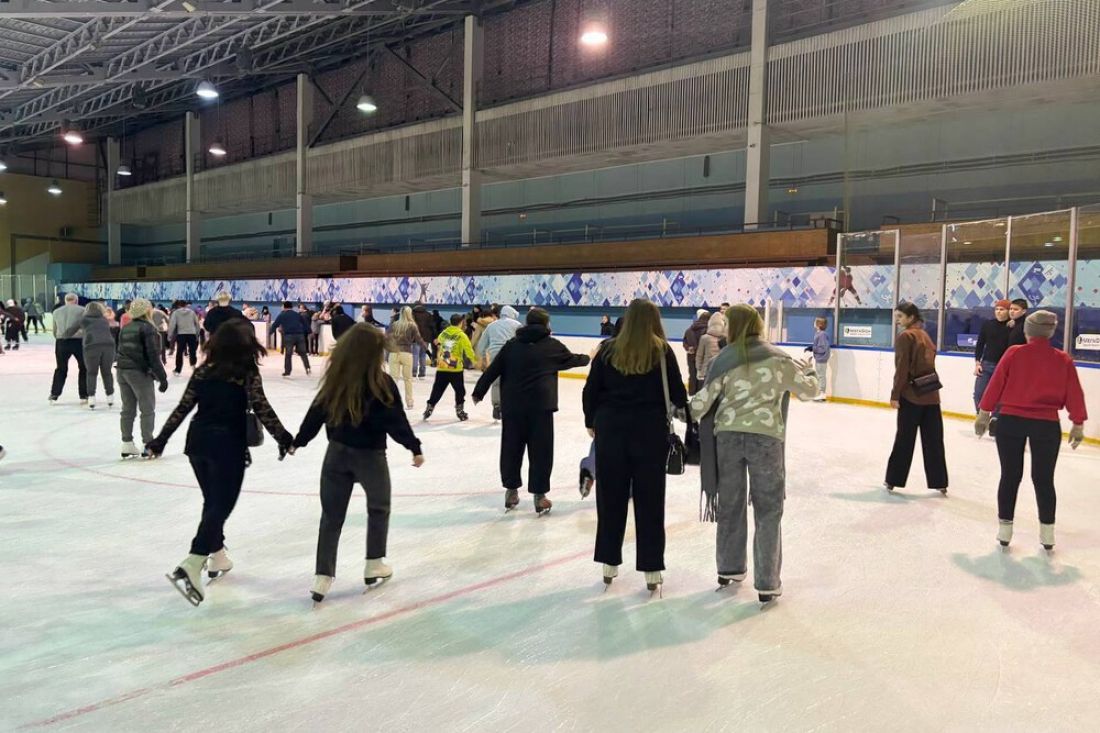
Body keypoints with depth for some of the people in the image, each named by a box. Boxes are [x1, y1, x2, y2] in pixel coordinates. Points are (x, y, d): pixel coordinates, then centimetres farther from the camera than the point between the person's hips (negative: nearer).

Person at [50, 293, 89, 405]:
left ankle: (54, 395, 10)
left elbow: (54, 331, 15)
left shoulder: (56, 311, 12)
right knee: (83, 368, 12)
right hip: (78, 341, -3)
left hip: (61, 342, 3)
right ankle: (84, 396, 11)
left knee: (61, 369, 16)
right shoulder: (81, 310, 1)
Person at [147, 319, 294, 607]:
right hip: (228, 445, -6)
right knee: (222, 505, -3)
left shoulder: (204, 370, 7)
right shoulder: (247, 372, -8)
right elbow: (261, 408, -15)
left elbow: (183, 407, 7)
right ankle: (191, 566, -17)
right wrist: (284, 438, -9)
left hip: (198, 441, 6)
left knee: (212, 501, 21)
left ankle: (216, 556, 34)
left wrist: (160, 440, 13)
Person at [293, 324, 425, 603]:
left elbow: (317, 412, 2)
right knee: (379, 508, 21)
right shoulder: (381, 383, -17)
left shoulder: (336, 379, -5)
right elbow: (396, 421, -14)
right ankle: (374, 565, 27)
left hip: (337, 452, 3)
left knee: (331, 515, 9)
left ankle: (323, 576, 7)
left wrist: (298, 441, 15)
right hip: (370, 455, -3)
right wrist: (415, 448, -4)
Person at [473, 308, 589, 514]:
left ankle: (511, 491, 22)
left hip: (513, 405, 3)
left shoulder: (512, 344, 6)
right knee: (540, 451, 4)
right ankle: (539, 495, 7)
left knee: (511, 448, 13)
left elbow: (493, 370, 4)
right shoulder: (553, 345, 3)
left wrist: (479, 392, 12)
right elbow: (571, 359, 20)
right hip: (541, 406, -3)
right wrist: (586, 358, 41)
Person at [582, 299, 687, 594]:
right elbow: (677, 394, -2)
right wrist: (683, 404, 20)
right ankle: (651, 570, 12)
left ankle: (609, 563, 22)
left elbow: (591, 390, 1)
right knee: (650, 501, 7)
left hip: (610, 429, 2)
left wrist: (591, 422, 16)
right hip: (650, 432, -1)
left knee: (611, 497, 12)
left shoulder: (608, 349, -1)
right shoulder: (662, 351, -5)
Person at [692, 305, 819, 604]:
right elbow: (808, 390, 7)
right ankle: (767, 583, 11)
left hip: (728, 436, 2)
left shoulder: (723, 360, -2)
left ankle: (729, 569, 32)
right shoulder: (778, 359, -4)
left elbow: (700, 405, -3)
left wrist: (692, 408, 19)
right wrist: (809, 370, 26)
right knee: (768, 511, 8)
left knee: (730, 503, 18)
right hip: (765, 438, -2)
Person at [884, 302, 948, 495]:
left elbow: (902, 369, -14)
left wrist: (895, 394, -12)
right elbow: (929, 364, 17)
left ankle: (893, 480, 8)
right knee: (934, 441, 10)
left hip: (912, 394, -7)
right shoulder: (925, 335, 16)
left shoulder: (905, 336, -8)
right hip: (931, 394, 7)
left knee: (904, 440, 1)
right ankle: (939, 482, 14)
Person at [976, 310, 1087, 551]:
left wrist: (985, 413, 4)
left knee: (1010, 476, 10)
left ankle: (1005, 529, 14)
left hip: (1011, 421, 0)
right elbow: (1074, 394, 1)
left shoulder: (1014, 353, -5)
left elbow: (996, 384, -4)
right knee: (1044, 479, 11)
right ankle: (1047, 533, 17)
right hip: (1047, 425, 1)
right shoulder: (1063, 360, 0)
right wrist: (1078, 423, 8)